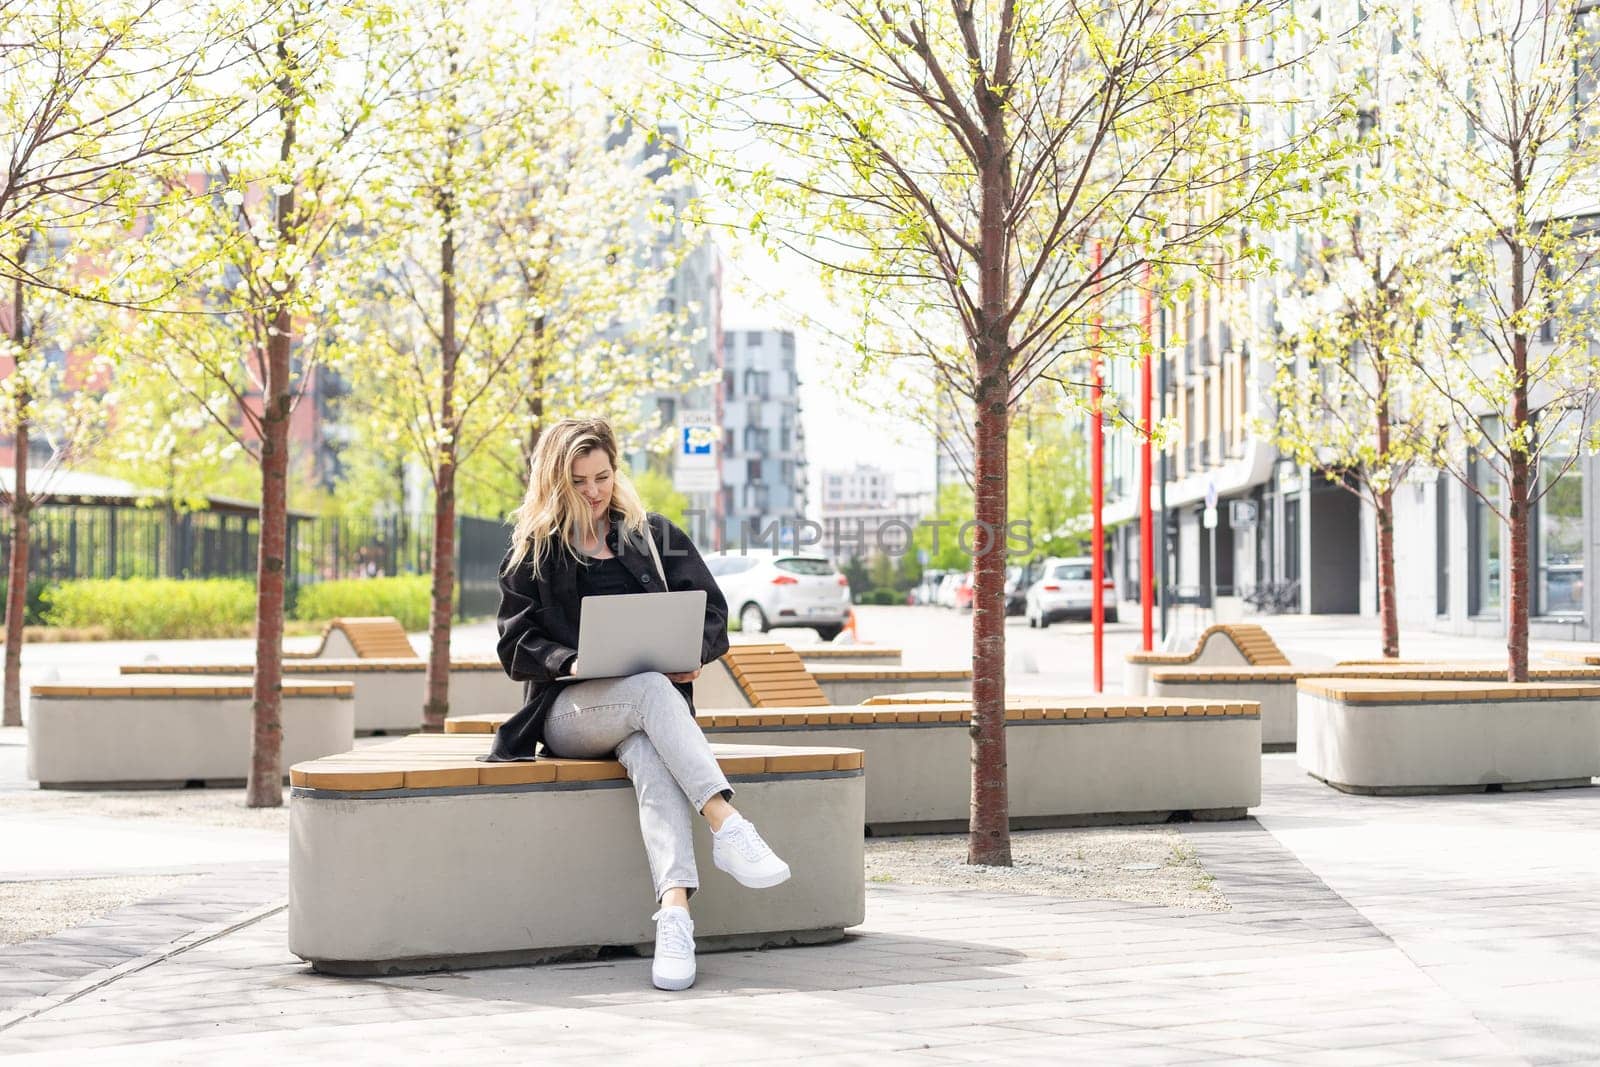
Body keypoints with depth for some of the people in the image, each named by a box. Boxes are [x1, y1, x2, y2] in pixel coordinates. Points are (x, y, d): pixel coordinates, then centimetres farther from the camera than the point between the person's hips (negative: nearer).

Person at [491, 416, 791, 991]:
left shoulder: (655, 536, 17)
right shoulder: (532, 553, 12)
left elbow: (712, 613, 11)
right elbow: (517, 646, 4)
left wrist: (690, 654, -11)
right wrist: (575, 662, -17)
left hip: (651, 698, 1)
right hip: (568, 709, -1)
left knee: (649, 756, -37)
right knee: (650, 690, -36)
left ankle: (675, 910, -55)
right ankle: (729, 828, -52)